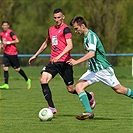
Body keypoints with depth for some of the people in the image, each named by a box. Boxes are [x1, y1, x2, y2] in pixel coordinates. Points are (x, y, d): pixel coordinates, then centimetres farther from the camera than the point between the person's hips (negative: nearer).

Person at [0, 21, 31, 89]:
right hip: (6, 53, 6)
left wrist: (9, 42, -20)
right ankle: (6, 84, -9)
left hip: (12, 53, -6)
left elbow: (17, 41, -16)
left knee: (17, 69, 1)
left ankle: (27, 80, 20)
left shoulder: (10, 32, -11)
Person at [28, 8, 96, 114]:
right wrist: (35, 55, 32)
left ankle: (90, 97, 32)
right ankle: (52, 108, -17)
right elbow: (46, 43, 32)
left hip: (64, 62, -6)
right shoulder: (51, 30, 15)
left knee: (71, 89, 2)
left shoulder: (65, 29, -8)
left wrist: (59, 56, -32)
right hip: (53, 62, 6)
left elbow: (70, 46, -20)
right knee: (43, 80, -18)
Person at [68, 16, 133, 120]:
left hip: (103, 69, -9)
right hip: (93, 70, 9)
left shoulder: (91, 35, -19)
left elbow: (92, 53, -33)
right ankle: (89, 112, -17)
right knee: (79, 86, -11)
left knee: (119, 89, -1)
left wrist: (76, 62, -38)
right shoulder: (86, 36, 11)